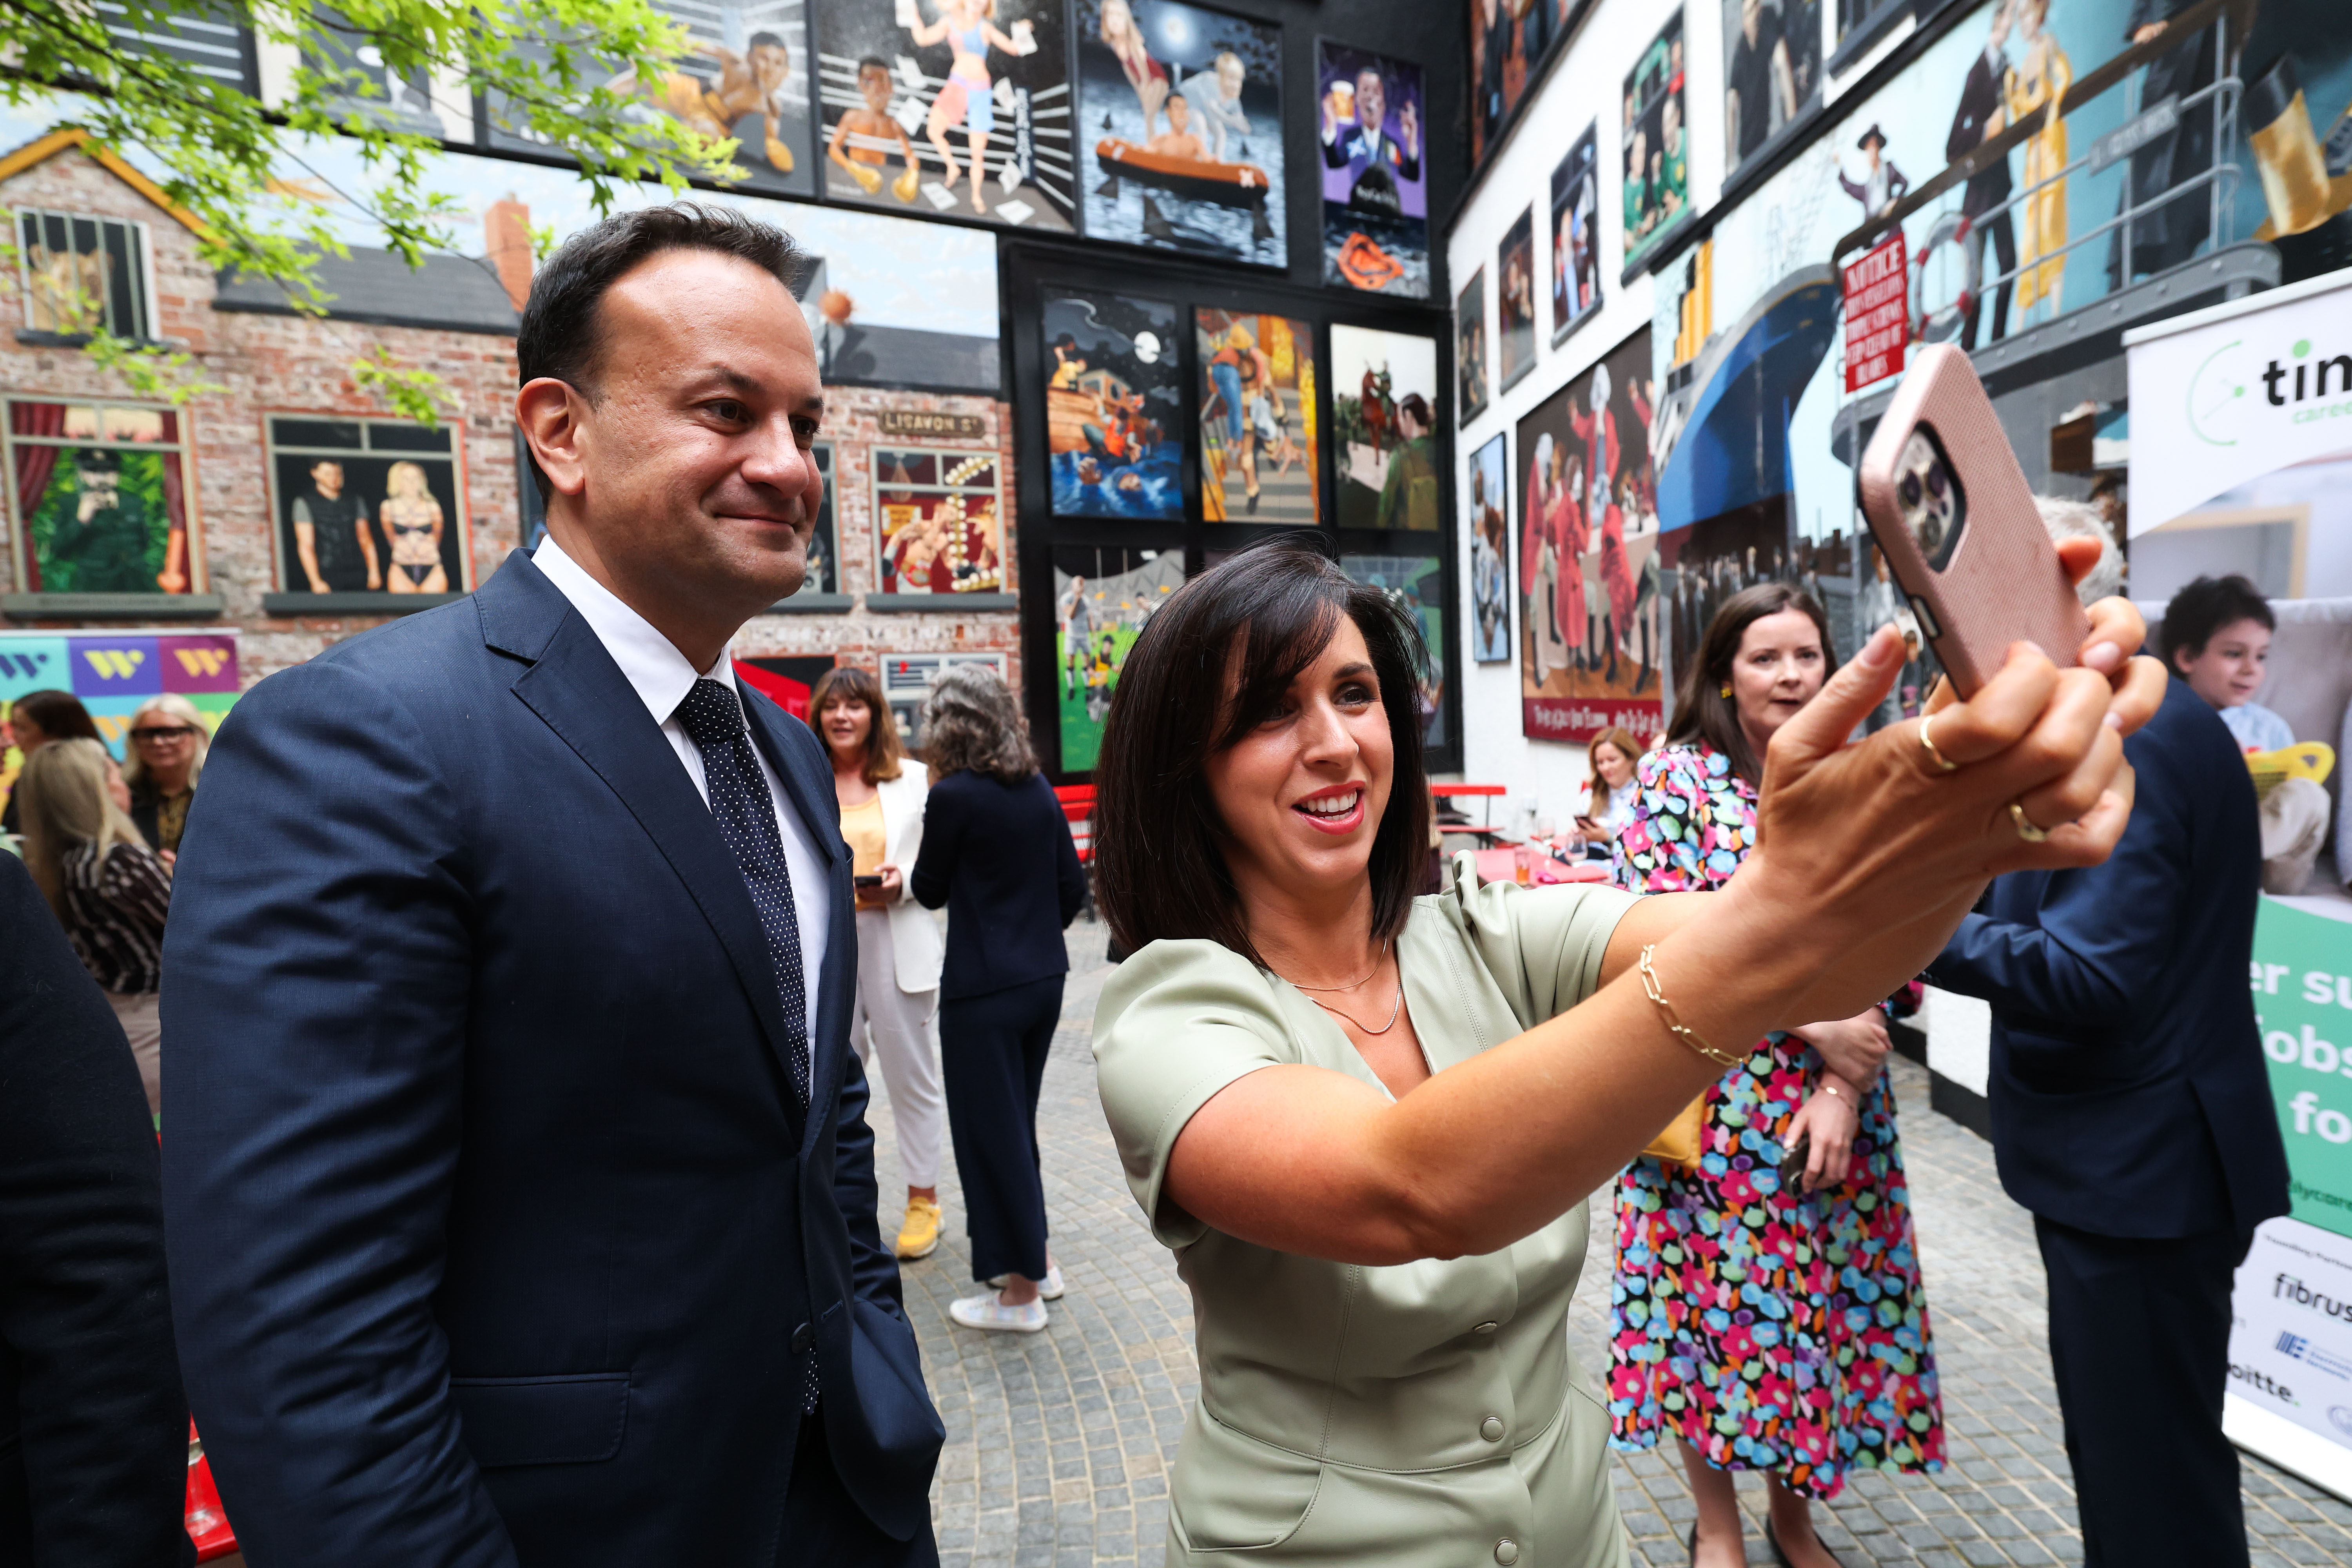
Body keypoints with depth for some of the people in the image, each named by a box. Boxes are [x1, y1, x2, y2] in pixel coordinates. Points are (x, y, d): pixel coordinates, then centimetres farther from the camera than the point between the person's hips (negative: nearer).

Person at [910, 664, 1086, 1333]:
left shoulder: (953, 797, -14)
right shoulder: (1039, 790, 4)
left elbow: (930, 892, -2)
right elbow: (1073, 887, 8)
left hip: (983, 989, -7)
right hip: (1044, 977, 7)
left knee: (991, 1131, 6)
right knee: (1016, 1121, 21)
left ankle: (1020, 1294, 18)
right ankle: (1033, 1259, 34)